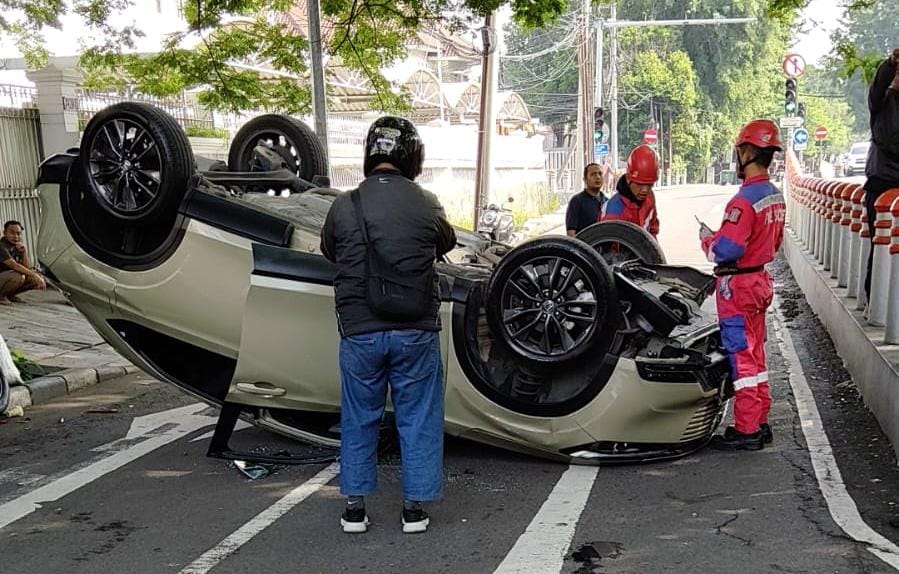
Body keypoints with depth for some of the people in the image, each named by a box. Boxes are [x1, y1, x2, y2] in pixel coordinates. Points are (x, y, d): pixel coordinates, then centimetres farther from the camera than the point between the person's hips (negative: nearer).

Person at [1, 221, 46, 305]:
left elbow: (27, 267, -1)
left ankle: (10, 295, 8)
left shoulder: (18, 247, 5)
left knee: (37, 279, -2)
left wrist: (24, 251, -14)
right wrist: (34, 275, -31)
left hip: (8, 278, 8)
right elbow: (14, 265, -31)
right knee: (18, 277, -36)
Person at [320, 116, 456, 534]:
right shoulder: (427, 206, -7)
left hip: (359, 332, 1)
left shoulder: (343, 206, -6)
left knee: (359, 420, 16)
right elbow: (446, 243, 13)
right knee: (418, 419, 12)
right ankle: (414, 508, 19)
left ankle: (355, 507, 23)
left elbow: (329, 252, 12)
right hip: (415, 332, 0)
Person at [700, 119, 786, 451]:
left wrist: (706, 237, -5)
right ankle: (760, 423, 26)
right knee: (755, 354, 16)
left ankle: (746, 431, 5)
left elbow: (725, 250, -26)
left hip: (738, 286, -9)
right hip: (760, 281, 9)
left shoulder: (745, 200, -22)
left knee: (741, 356, -2)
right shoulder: (776, 196, 8)